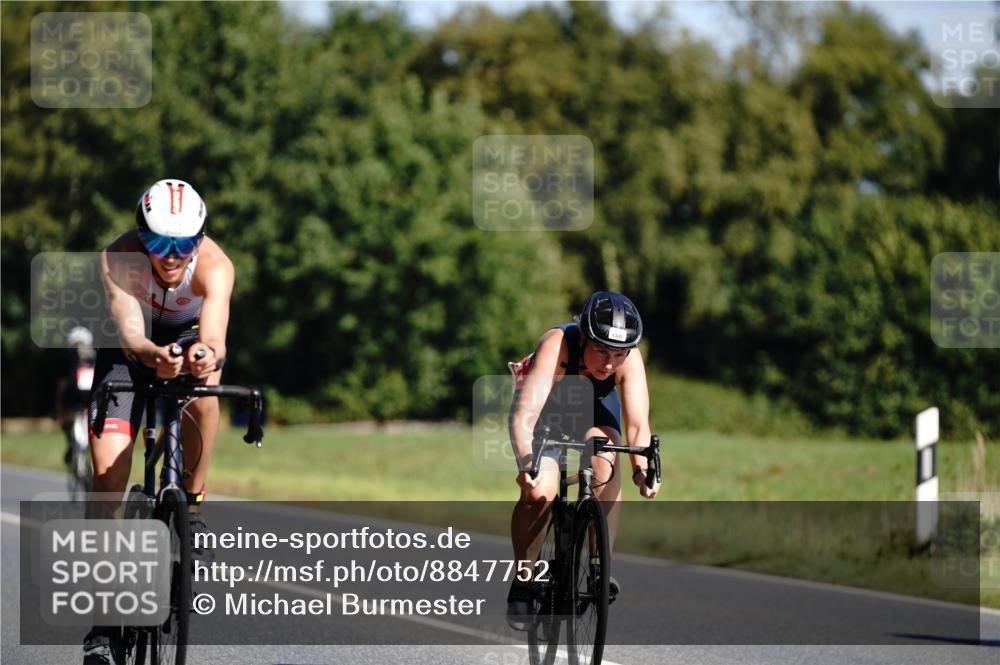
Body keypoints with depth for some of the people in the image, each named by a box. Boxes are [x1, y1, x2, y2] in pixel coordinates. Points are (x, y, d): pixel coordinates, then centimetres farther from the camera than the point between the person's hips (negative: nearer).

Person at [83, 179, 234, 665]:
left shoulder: (215, 266, -34)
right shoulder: (118, 259, -33)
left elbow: (214, 332, -50)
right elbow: (128, 330, -46)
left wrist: (208, 355, -74)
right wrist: (152, 355, -69)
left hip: (190, 334, 0)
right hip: (132, 346, 0)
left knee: (203, 387, -37)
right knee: (108, 471, -13)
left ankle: (192, 506, -13)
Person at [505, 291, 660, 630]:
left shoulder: (630, 359, -31)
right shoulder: (557, 346, -39)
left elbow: (638, 424, -37)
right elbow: (524, 415, -48)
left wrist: (642, 469, -56)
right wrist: (527, 465, -64)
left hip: (595, 406, 2)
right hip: (546, 407, -2)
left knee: (605, 463, -29)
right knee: (539, 491, -23)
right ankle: (522, 584, -3)